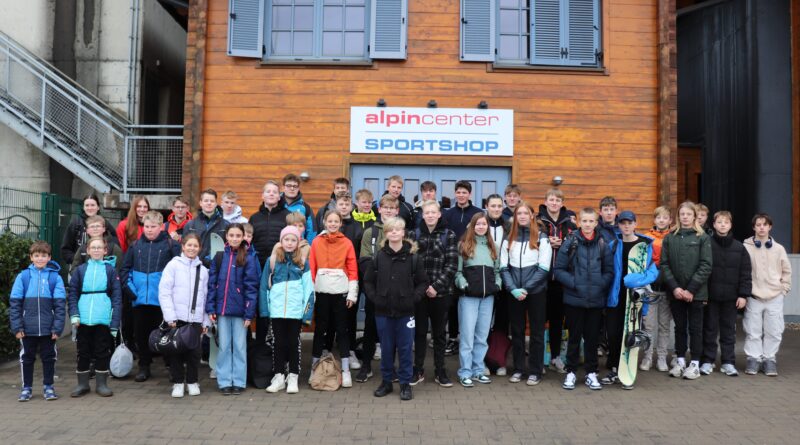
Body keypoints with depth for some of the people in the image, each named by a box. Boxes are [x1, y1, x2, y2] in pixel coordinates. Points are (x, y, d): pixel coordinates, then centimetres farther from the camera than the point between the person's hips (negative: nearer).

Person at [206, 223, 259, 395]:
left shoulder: (249, 259, -4)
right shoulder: (219, 257, 5)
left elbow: (251, 287, -7)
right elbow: (211, 283, 5)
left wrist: (249, 313, -12)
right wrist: (210, 308, -2)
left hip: (240, 310, -2)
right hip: (222, 309, 2)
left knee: (239, 346, 6)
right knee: (224, 346, 8)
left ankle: (239, 381, 15)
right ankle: (224, 381, 17)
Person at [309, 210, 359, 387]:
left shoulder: (347, 243, 1)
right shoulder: (316, 242, 3)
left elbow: (353, 269, 1)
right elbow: (311, 267, 3)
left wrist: (352, 293, -3)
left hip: (341, 291, 0)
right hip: (321, 291, 1)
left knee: (342, 329, 5)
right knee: (320, 328, 9)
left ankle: (346, 370, 10)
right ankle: (314, 366, 20)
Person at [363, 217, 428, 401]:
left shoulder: (413, 257, -4)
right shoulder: (379, 256, -1)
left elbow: (423, 282, 3)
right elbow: (368, 280, 6)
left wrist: (414, 297, -8)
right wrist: (374, 297, -4)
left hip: (405, 311, -1)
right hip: (383, 311, 1)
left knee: (405, 348, 6)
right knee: (387, 348, 12)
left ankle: (405, 384, 19)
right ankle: (386, 382, 26)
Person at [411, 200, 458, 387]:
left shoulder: (449, 235, 0)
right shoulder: (415, 234, 5)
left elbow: (452, 265, -6)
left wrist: (436, 286, -13)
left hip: (441, 292, -1)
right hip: (419, 291, 1)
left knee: (439, 332, 9)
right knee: (420, 331, 8)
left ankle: (440, 372, 19)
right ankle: (418, 370, 19)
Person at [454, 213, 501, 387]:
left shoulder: (492, 246, 14)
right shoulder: (463, 245, 1)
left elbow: (497, 270, 17)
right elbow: (457, 270, -2)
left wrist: (498, 284, 1)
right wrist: (463, 284, -16)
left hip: (488, 296, 4)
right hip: (469, 296, -4)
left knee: (482, 336, 10)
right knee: (467, 335, -2)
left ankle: (478, 370, 21)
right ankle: (465, 373, 7)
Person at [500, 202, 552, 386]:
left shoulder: (542, 239, -1)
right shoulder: (508, 239, 8)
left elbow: (543, 268, -7)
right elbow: (503, 268, 2)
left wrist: (526, 288, -15)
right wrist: (513, 289, -13)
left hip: (536, 292, -3)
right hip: (514, 293, 3)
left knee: (537, 331, 5)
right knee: (517, 331, 9)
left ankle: (535, 371, 13)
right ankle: (518, 369, 19)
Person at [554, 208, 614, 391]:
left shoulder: (603, 244, 1)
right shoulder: (570, 242, -4)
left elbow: (609, 271, 4)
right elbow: (559, 270, -4)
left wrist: (600, 284, -11)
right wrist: (573, 283, -14)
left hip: (596, 300, 2)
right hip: (574, 299, -2)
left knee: (592, 337, 12)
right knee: (574, 337, 9)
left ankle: (591, 373, 25)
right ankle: (571, 372, 22)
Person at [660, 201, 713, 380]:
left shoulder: (703, 238, -1)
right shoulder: (669, 238, 6)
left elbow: (706, 266, -7)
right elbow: (664, 264, 1)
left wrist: (691, 289, -13)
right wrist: (674, 287, -10)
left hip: (696, 293, -2)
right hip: (675, 292, 2)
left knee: (695, 328, 6)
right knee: (679, 327, 11)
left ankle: (695, 363, 15)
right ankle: (680, 360, 22)